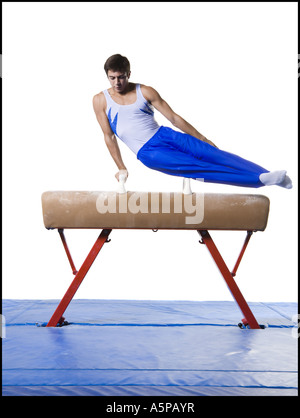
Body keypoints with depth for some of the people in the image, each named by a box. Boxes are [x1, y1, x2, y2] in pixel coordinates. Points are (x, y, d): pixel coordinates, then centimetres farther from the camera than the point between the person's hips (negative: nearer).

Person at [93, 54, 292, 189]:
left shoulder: (145, 91, 3)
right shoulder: (100, 100, 1)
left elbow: (174, 117, 4)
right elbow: (109, 136, 4)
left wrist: (203, 139, 4)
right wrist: (121, 167, 1)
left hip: (164, 135, 3)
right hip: (148, 153, -3)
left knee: (211, 154, -16)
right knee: (196, 167, -20)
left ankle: (266, 175, -22)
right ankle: (258, 180, -28)